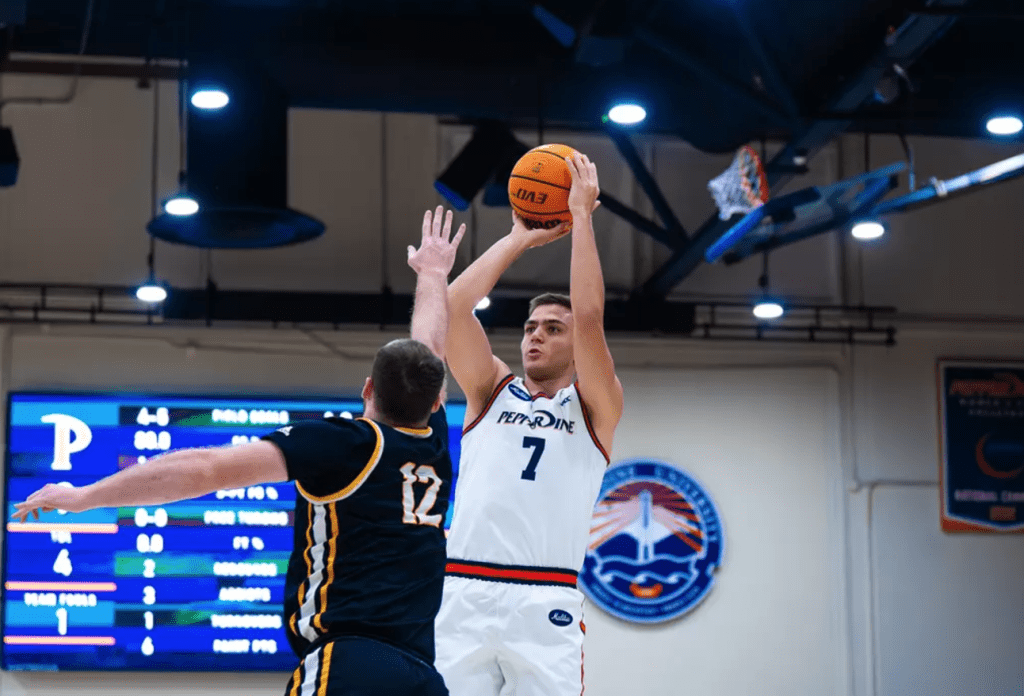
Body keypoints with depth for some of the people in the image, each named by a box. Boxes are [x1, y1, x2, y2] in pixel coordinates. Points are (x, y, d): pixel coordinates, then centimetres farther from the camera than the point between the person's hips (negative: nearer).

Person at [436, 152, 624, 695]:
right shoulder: (491, 390, 19)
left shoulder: (594, 408, 12)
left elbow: (589, 318, -4)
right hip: (463, 591, 2)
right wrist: (519, 239, 13)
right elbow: (454, 305, 5)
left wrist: (581, 216, 2)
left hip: (545, 604, -2)